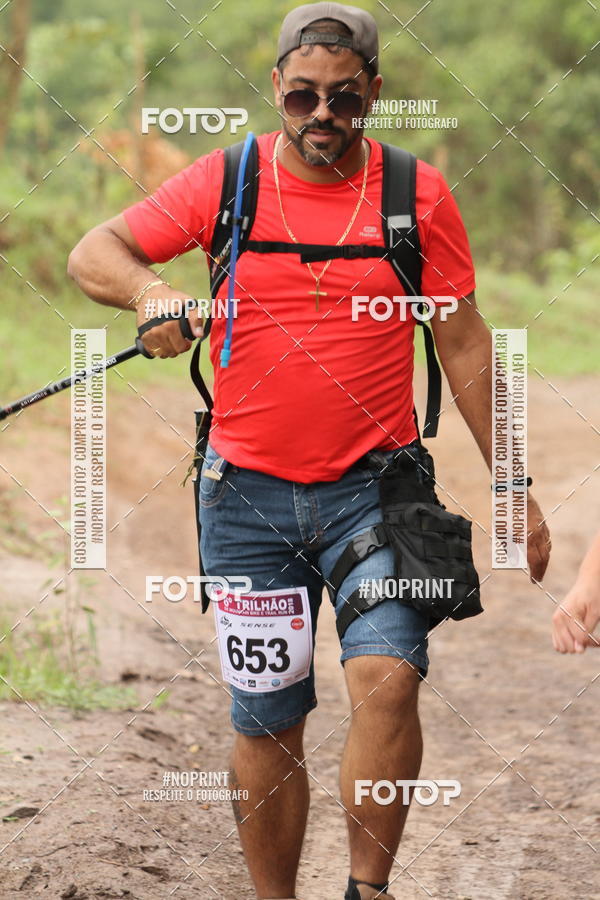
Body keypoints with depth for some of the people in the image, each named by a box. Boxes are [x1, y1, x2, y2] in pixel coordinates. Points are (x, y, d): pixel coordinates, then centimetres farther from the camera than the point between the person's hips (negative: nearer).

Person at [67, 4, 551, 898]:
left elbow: (463, 343, 6)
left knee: (387, 680, -21)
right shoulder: (224, 181, 1)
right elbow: (93, 252, 2)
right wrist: (146, 288, -22)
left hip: (374, 488, -1)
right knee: (267, 723, 6)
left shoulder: (419, 194, 1)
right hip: (250, 493, 1)